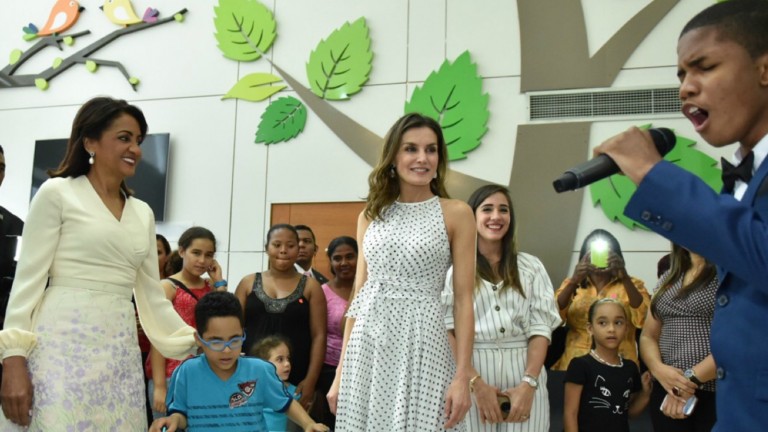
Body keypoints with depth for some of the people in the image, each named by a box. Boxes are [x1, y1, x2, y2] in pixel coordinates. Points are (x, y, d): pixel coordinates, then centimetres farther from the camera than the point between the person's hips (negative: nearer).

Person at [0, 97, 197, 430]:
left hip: (119, 351, 5)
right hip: (62, 344, -5)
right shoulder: (57, 193, 1)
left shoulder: (143, 213, 15)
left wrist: (198, 345, 12)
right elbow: (27, 280, -4)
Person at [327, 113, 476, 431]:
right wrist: (341, 373, 7)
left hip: (420, 345, -3)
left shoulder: (456, 213, -1)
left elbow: (463, 300, -4)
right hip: (367, 348, 3)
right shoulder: (371, 215, 9)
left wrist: (462, 376, -12)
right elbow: (358, 297, 10)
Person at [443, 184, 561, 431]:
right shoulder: (455, 269, 1)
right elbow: (449, 331, -3)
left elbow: (540, 328, 3)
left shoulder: (530, 267, 9)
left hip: (524, 371, 2)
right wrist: (476, 383, -13)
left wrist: (528, 383, -9)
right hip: (471, 373, -2)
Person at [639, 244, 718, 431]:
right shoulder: (667, 279, 13)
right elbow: (648, 337, 14)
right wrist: (658, 369, -7)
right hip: (667, 392, 5)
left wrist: (693, 378, -17)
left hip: (719, 393, -5)